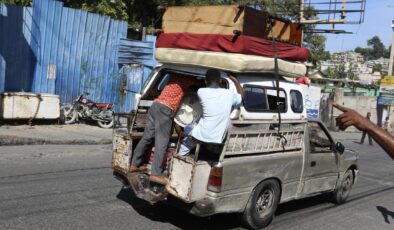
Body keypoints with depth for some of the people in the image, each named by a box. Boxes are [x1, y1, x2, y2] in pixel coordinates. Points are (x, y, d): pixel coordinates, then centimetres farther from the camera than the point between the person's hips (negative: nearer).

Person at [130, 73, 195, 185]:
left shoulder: (174, 75, 17)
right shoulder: (185, 79, -4)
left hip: (156, 105, 8)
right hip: (165, 110, -8)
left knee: (147, 137, 14)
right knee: (162, 142, -8)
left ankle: (134, 164, 21)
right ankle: (156, 174, -10)